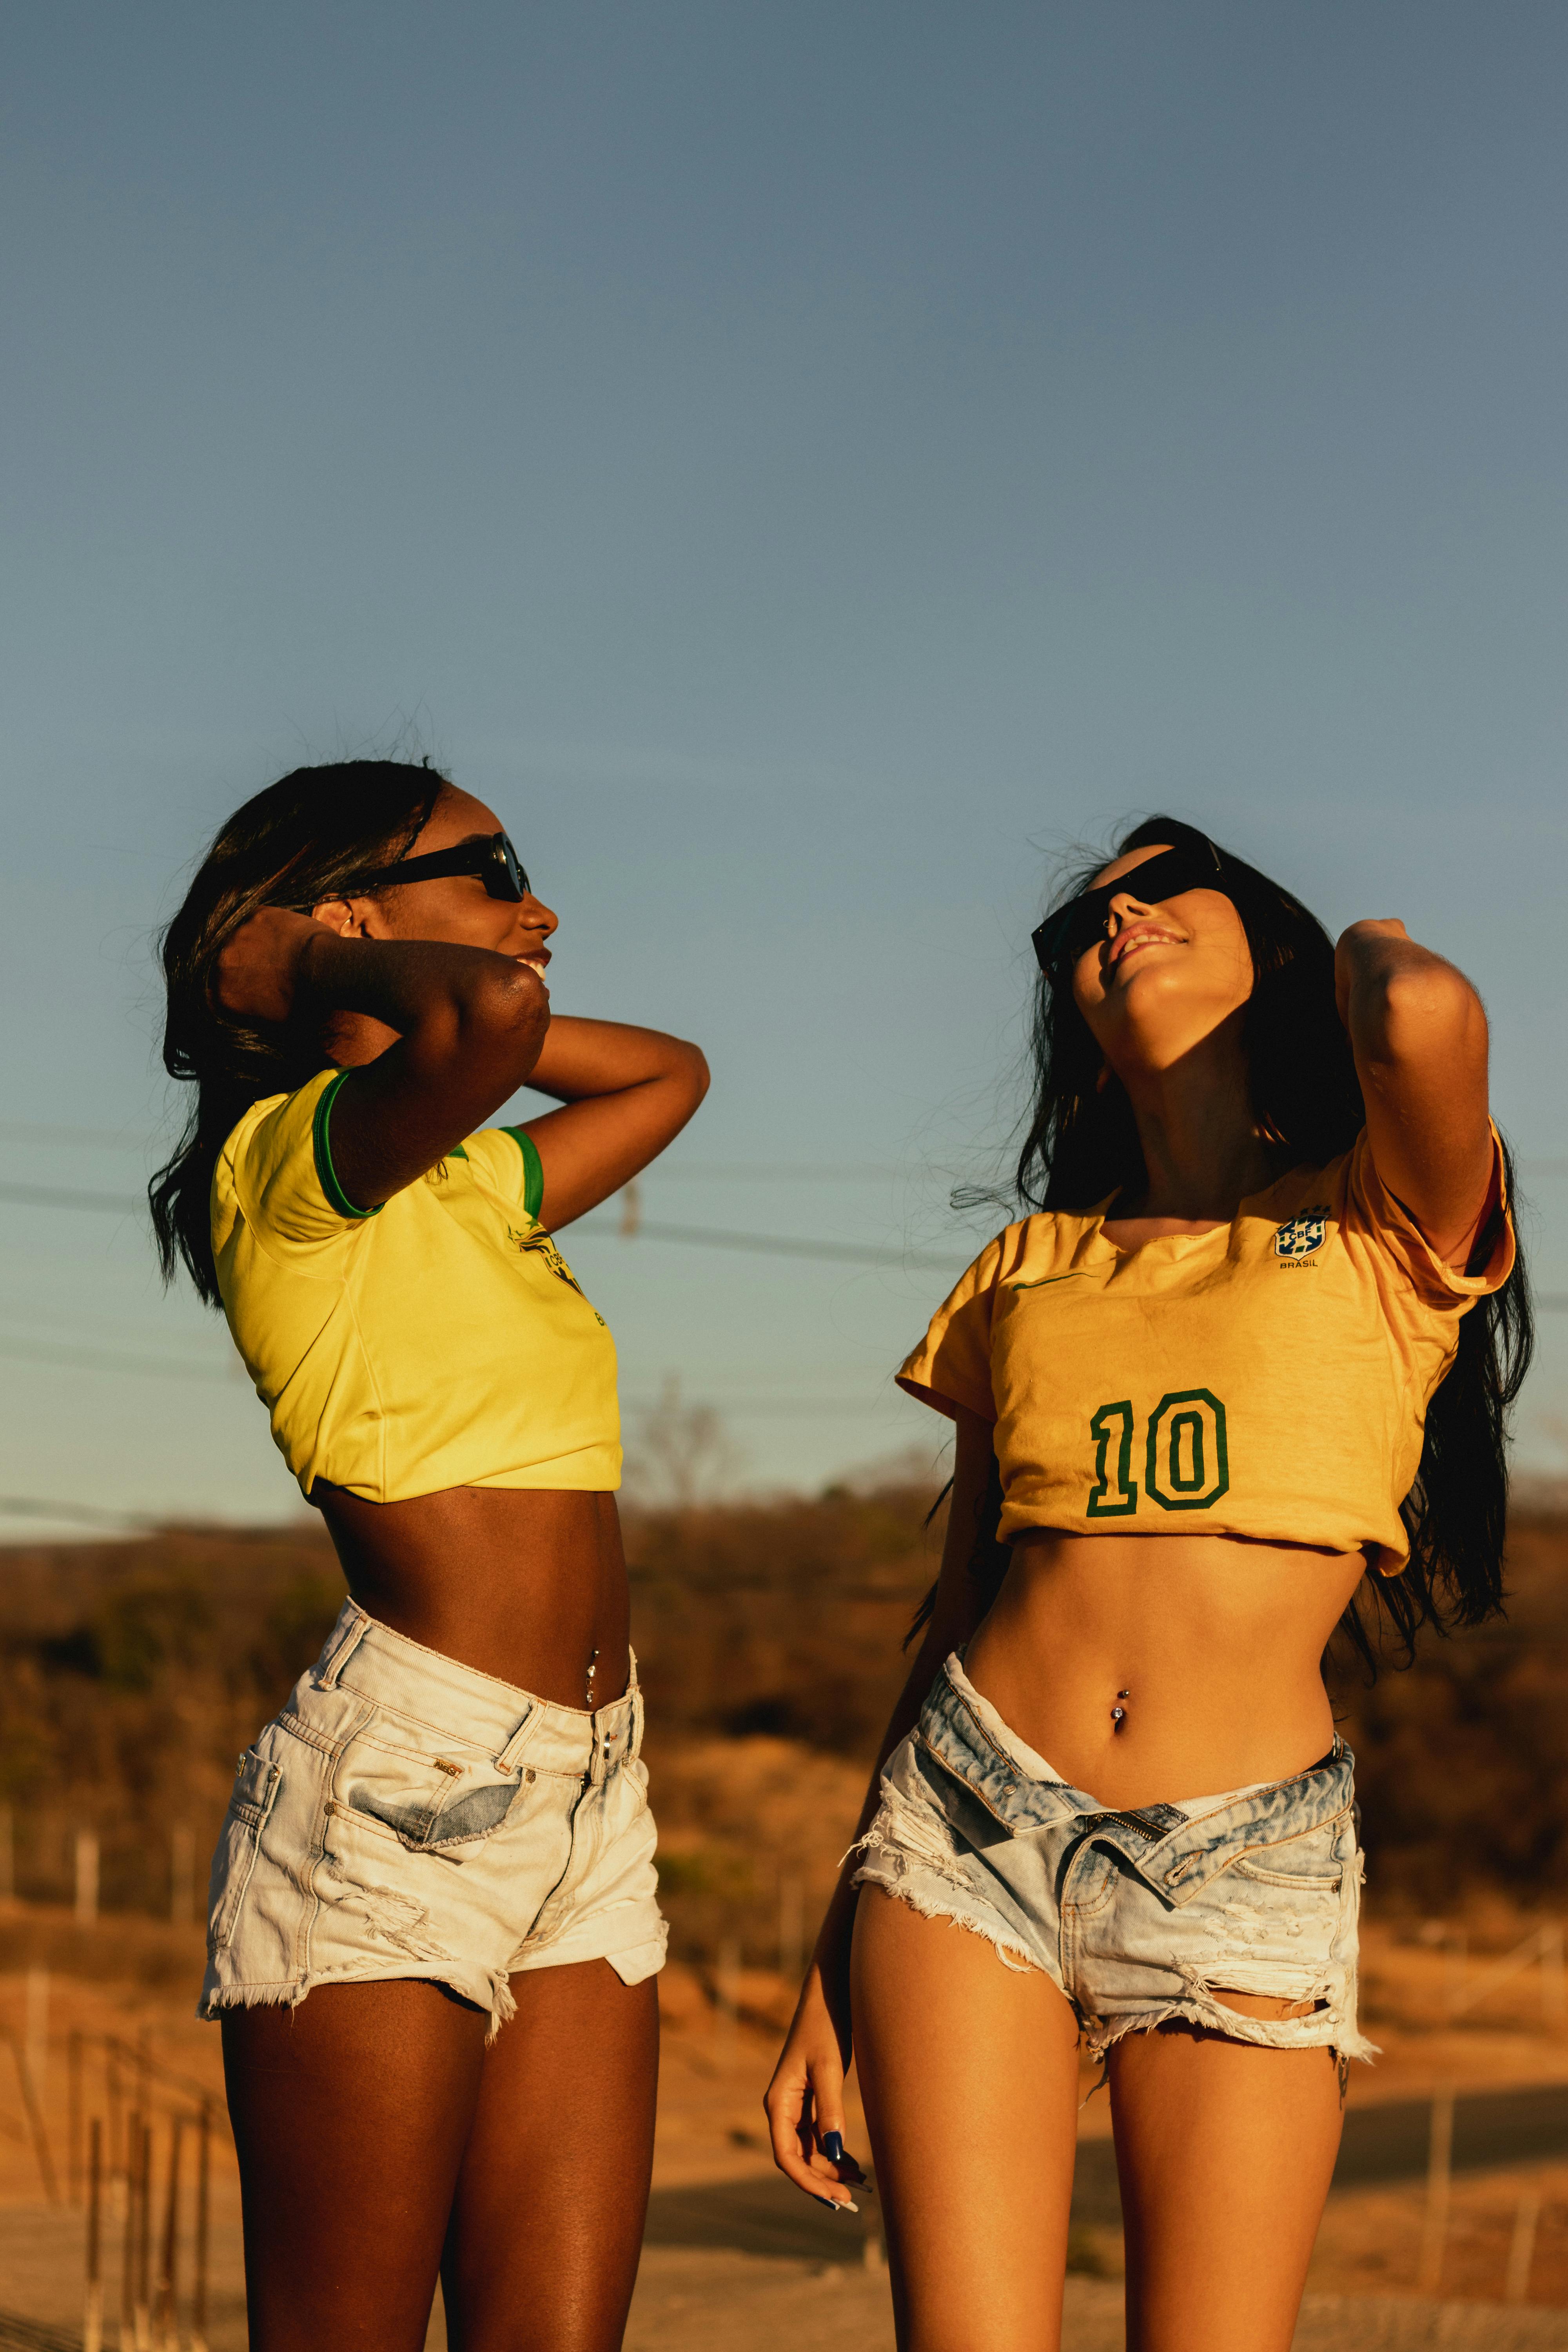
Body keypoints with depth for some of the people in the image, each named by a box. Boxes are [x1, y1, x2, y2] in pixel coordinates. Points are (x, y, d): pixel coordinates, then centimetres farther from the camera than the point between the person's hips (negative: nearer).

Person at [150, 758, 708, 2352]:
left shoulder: (466, 1187, 20)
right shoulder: (292, 1158, -5)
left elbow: (669, 1073, 37)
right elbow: (498, 1018, -26)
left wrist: (423, 1015, 23)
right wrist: (341, 978, -5)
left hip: (582, 1797, 8)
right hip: (393, 1790, -8)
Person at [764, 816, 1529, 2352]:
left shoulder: (1385, 1227, 4)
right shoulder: (1027, 1272, 16)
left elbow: (1428, 1022, -20)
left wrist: (1371, 947, 6)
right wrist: (829, 1980, 13)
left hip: (1239, 1876, -3)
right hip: (974, 1824, 3)